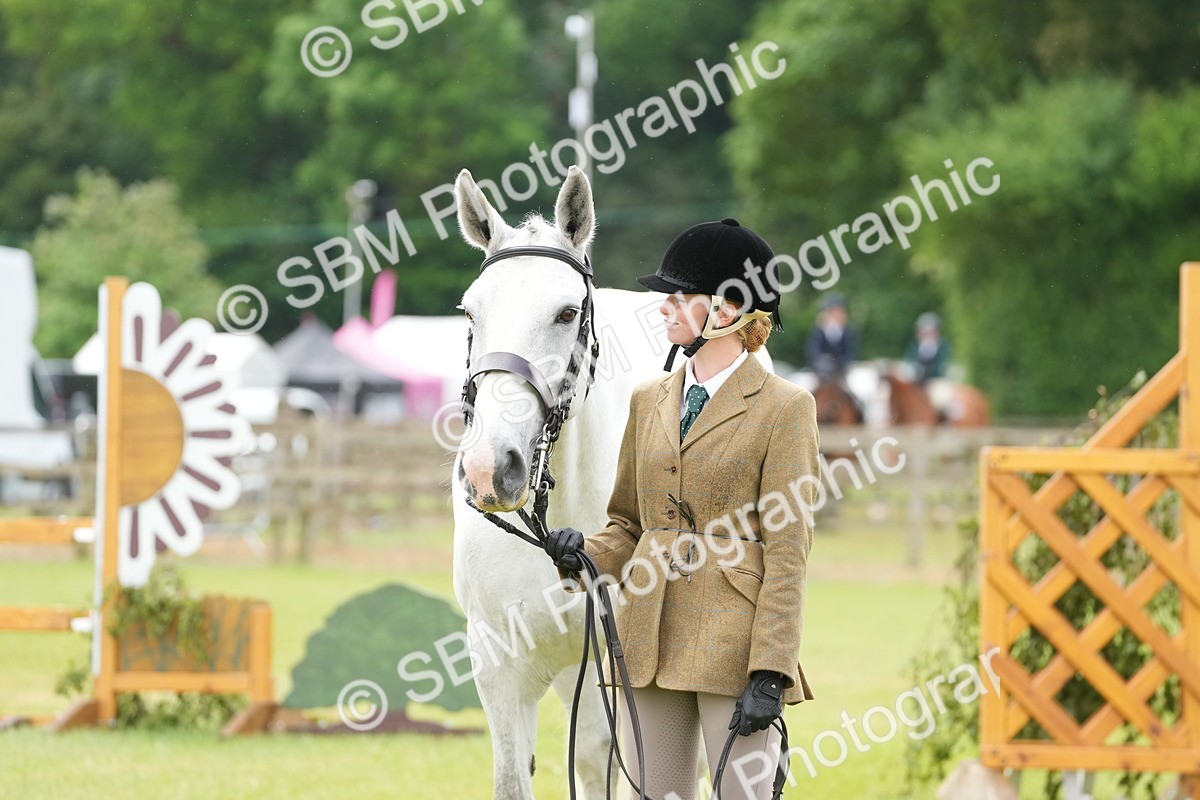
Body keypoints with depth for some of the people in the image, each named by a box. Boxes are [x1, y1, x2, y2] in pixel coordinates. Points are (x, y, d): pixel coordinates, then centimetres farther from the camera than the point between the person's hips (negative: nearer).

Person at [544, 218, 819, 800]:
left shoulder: (782, 408, -4)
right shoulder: (648, 402, 14)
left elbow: (786, 552, -8)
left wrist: (770, 673, -14)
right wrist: (587, 553, -4)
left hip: (733, 647, -6)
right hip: (651, 644, 6)